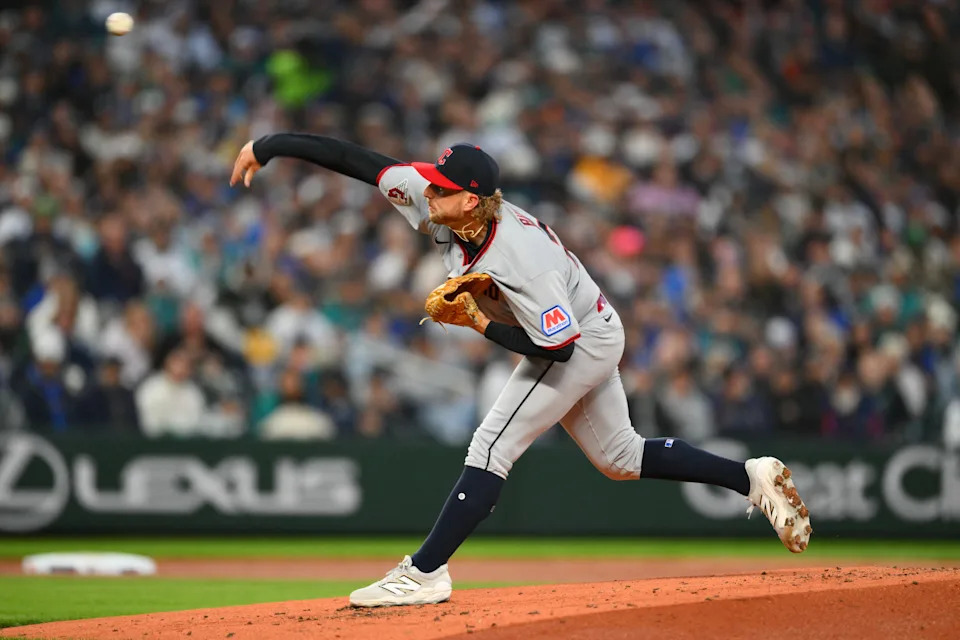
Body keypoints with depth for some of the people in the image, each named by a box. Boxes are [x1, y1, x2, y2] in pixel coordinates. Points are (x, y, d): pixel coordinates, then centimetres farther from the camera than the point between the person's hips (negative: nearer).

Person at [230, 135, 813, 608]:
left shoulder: (519, 260, -37)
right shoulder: (437, 204, -17)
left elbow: (556, 346, -32)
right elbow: (357, 160, -16)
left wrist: (479, 323, -27)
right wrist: (265, 147, -18)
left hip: (583, 345, -9)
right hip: (584, 336, 9)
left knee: (493, 447, -14)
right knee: (619, 458, 18)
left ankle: (426, 572, -14)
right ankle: (753, 478, 22)